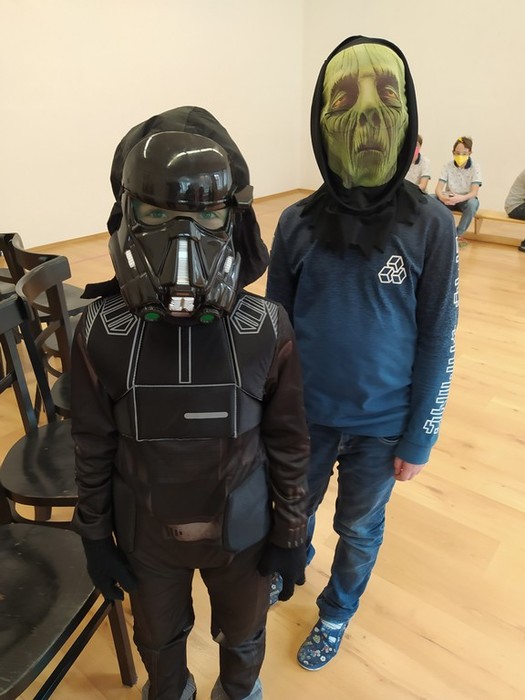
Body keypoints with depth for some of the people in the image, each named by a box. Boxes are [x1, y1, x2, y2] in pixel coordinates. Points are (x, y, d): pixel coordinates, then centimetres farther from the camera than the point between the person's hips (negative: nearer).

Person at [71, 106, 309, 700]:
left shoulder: (266, 330, -22)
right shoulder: (101, 333, -20)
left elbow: (287, 442, -10)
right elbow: (93, 449, -8)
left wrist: (291, 535, -2)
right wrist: (95, 537, 2)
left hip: (240, 529, 0)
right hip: (146, 535, 1)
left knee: (243, 636, 29)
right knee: (159, 640, 30)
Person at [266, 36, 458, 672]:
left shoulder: (430, 226, -12)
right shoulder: (297, 223, -8)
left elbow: (437, 339, -8)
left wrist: (419, 439, -5)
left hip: (381, 425, -1)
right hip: (305, 415, 2)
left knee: (359, 529, 20)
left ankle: (336, 614, 49)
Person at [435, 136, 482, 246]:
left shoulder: (475, 168, -11)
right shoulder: (447, 166, -7)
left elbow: (474, 192, -22)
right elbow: (438, 188, -15)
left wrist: (460, 198, -44)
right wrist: (442, 197, -40)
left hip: (465, 200, -2)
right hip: (449, 199, 2)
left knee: (473, 203, -38)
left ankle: (458, 234, -19)